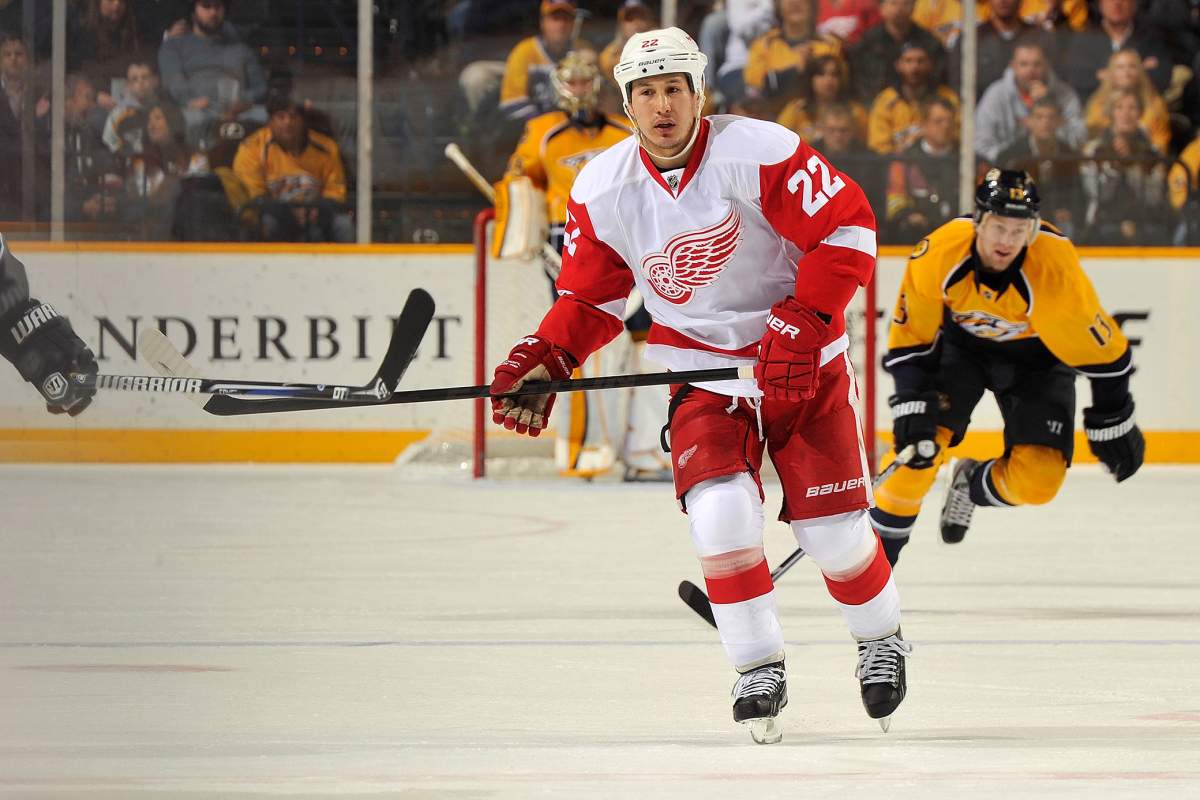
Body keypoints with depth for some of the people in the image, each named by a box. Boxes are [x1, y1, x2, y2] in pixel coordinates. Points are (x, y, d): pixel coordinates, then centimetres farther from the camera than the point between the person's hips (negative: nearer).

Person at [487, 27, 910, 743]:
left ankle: (882, 640, 29)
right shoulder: (601, 191, -5)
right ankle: (760, 670, -3)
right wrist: (546, 360, -7)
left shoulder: (757, 152, -20)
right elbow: (592, 294, 9)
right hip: (702, 368, 2)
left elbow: (848, 227, -18)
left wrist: (803, 321, -25)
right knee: (721, 510, -21)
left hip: (803, 361, -2)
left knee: (832, 527, -3)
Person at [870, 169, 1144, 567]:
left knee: (1038, 480, -13)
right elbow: (910, 337, -16)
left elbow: (1101, 349, -21)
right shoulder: (938, 254, -31)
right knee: (922, 442, -19)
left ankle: (972, 485, 21)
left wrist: (1112, 424, -12)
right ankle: (879, 545, -1)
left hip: (1036, 355, -1)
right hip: (962, 342, 1)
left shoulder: (1056, 269, -35)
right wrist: (912, 406, -24)